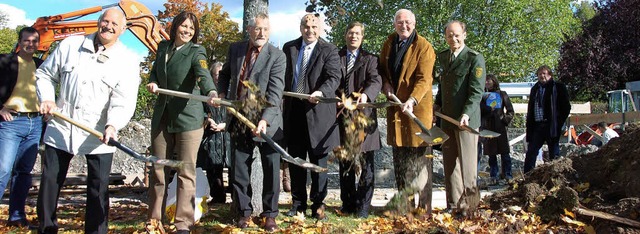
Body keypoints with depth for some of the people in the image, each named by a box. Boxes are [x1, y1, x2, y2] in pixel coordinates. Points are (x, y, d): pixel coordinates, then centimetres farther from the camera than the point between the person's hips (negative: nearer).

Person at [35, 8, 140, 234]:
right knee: (49, 181, 11)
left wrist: (113, 125, -29)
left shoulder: (128, 60, -4)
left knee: (99, 188, 1)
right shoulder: (70, 45, 4)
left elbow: (124, 100, -13)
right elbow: (45, 74, 16)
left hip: (99, 134, -2)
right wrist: (46, 98, -2)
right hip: (61, 128, 3)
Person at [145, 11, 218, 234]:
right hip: (161, 117, 5)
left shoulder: (196, 52, -8)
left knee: (186, 172, -2)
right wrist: (153, 82, -2)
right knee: (158, 170, 11)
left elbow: (203, 74, -28)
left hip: (188, 117, -5)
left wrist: (211, 92, -49)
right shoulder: (163, 47, 8)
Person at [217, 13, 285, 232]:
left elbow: (275, 92, -19)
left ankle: (269, 214, 20)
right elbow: (225, 73, 23)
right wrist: (221, 93, 5)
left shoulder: (277, 56, -10)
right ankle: (244, 211, 25)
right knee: (238, 170, 9)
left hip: (267, 121, -4)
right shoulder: (235, 49, 4)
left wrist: (265, 119, -31)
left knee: (271, 169, 5)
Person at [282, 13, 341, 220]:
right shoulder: (289, 48, 11)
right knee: (295, 160, 9)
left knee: (318, 160, 3)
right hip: (293, 110, 4)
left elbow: (334, 77, -12)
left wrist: (321, 92, -30)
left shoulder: (329, 50, -1)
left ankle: (318, 204, 13)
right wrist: (282, 100, 4)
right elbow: (282, 75, 14)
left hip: (318, 111, -4)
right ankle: (298, 203, 20)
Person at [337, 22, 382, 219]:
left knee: (366, 164, -1)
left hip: (363, 115, -2)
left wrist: (366, 94, -30)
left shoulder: (370, 59, 7)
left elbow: (375, 80, -10)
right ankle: (348, 203, 20)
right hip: (341, 114, 2)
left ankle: (363, 206, 7)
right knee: (345, 163, 8)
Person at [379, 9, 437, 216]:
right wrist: (385, 83, 1)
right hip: (395, 106, 6)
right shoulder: (389, 43, 10)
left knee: (420, 157, -2)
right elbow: (382, 67, 22)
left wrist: (412, 100, -31)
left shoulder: (424, 47, -9)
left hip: (418, 107, -6)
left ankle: (424, 206, 7)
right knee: (399, 158, 12)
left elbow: (424, 79, -17)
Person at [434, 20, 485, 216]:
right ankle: (453, 205, 15)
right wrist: (437, 103, 10)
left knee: (467, 164, -1)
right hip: (447, 119, 6)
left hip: (466, 119, -6)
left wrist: (466, 114, -25)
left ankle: (467, 207, 7)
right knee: (449, 164, 8)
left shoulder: (475, 58, -7)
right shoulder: (442, 57, 14)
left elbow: (477, 91, -13)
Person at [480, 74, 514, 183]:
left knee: (504, 152, -3)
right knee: (491, 153, 2)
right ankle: (493, 175, 6)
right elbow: (479, 111, 9)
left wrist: (505, 120, -2)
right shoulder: (483, 96, 12)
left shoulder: (502, 94, 8)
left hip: (500, 126, -1)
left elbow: (510, 111, 9)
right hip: (487, 127, 1)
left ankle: (507, 173, 3)